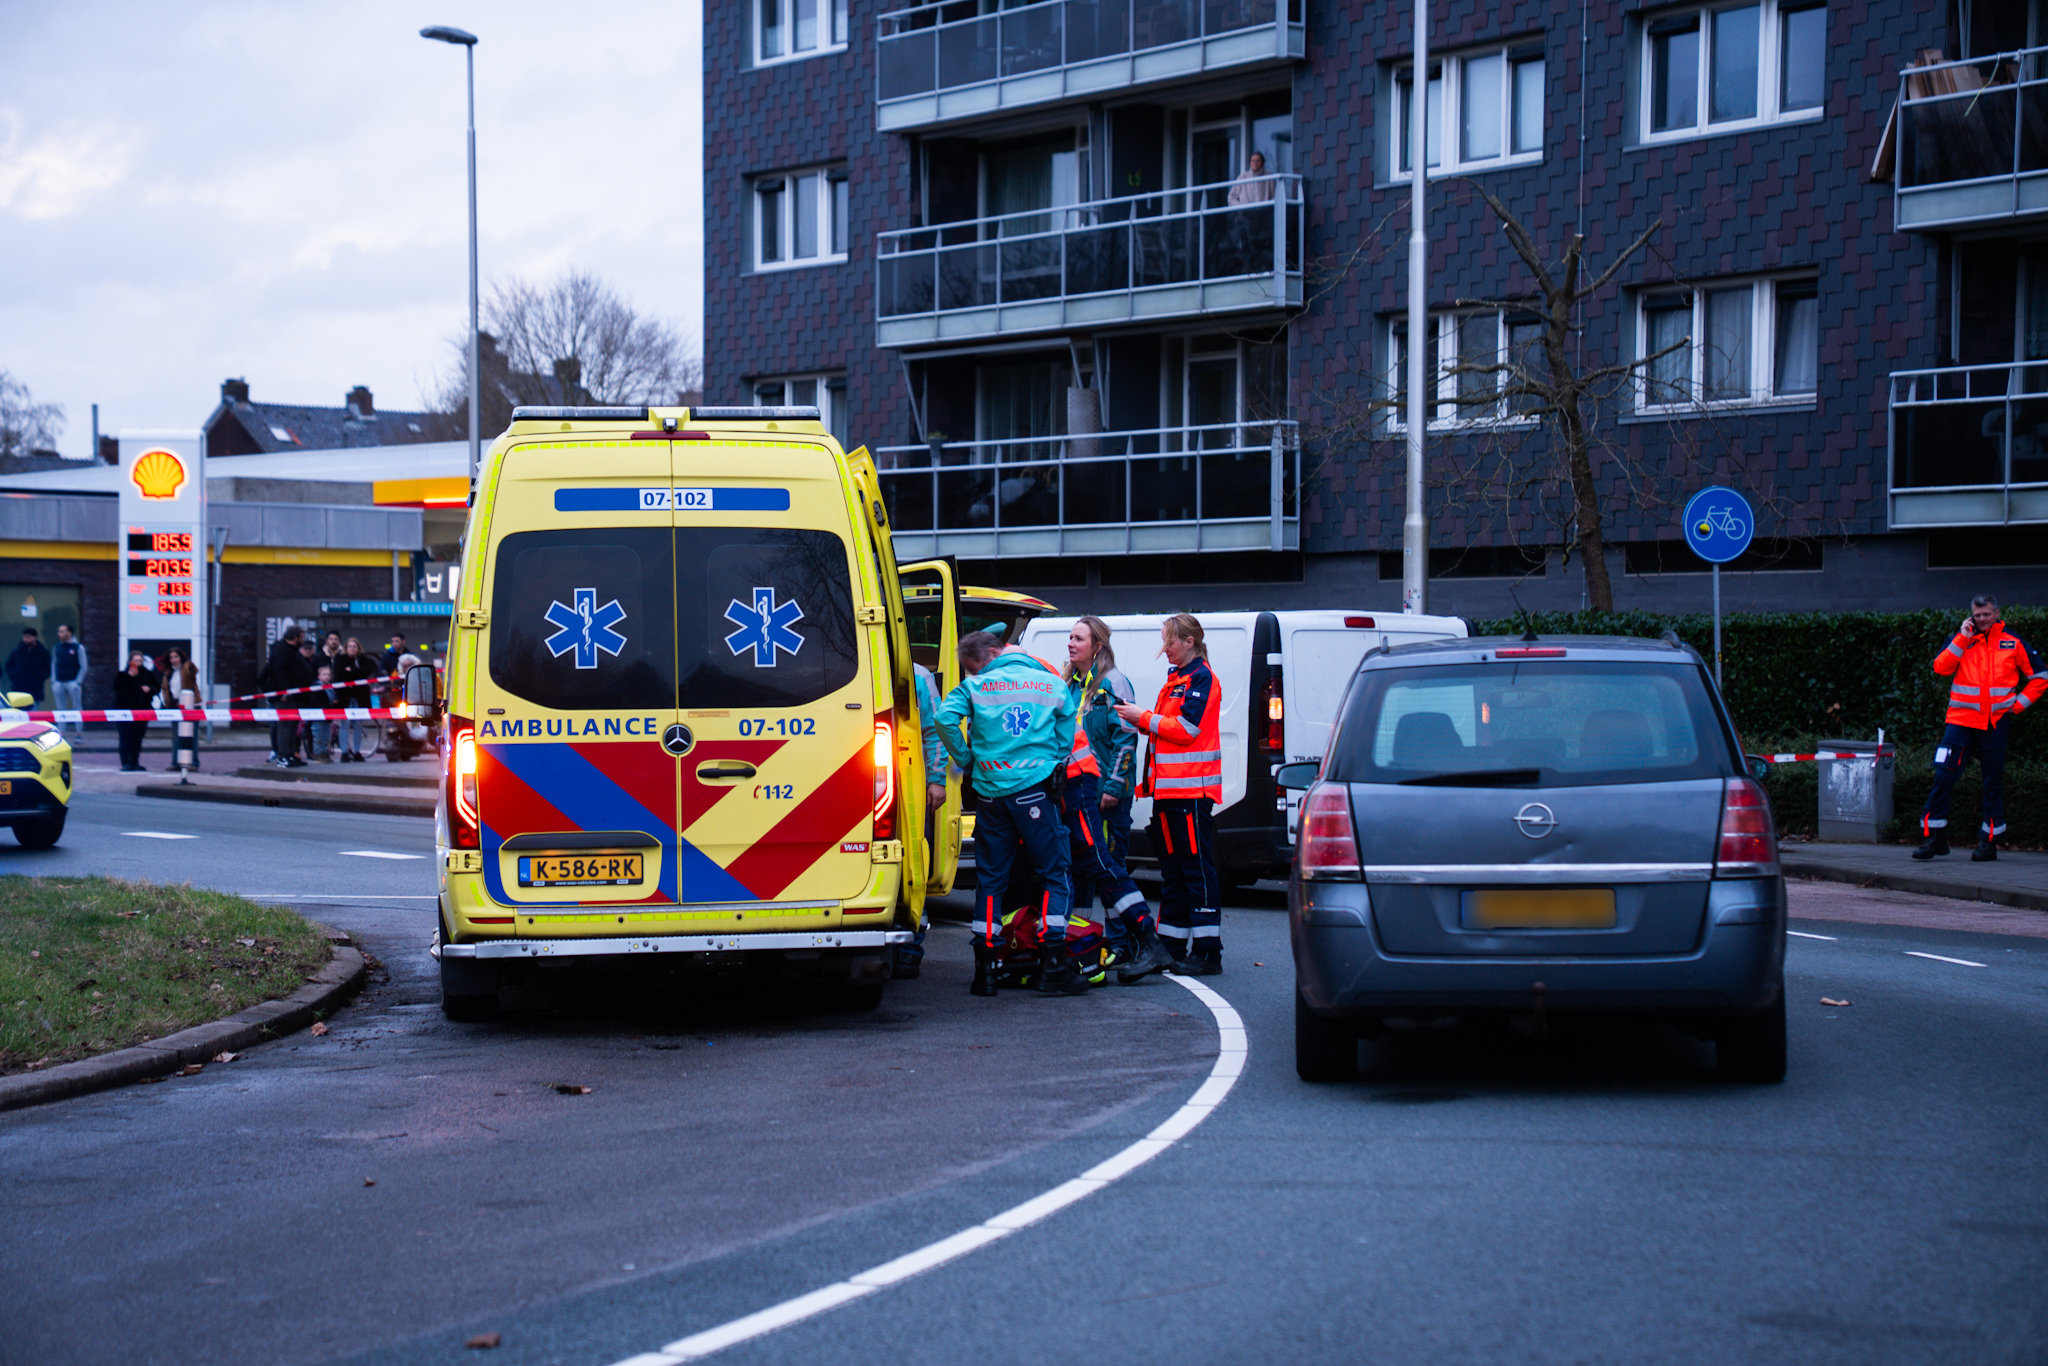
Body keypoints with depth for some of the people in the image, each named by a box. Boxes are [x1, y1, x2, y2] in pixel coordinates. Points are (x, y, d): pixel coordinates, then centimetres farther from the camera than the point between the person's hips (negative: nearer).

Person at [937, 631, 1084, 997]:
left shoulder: (976, 687, 2)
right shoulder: (1053, 685, 8)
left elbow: (946, 718, -13)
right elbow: (1066, 737, 11)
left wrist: (965, 759, -1)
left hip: (991, 791, 1)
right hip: (1036, 787, -1)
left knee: (990, 879, 9)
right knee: (1053, 874, 5)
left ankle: (984, 972, 8)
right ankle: (1053, 969, -3)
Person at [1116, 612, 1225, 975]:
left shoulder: (1201, 679, -9)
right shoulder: (1175, 679, 19)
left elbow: (1186, 729, -16)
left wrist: (1144, 718, -11)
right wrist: (1142, 720, 5)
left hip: (1192, 790, -10)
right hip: (1169, 789, 10)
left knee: (1197, 869, -8)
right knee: (1173, 869, 12)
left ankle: (1208, 952, -7)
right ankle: (1173, 947, 18)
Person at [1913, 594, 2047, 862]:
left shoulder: (2012, 643, 5)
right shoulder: (1961, 640, 9)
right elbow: (1941, 667, -7)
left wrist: (2019, 703, 2)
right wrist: (1962, 639, -10)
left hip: (1996, 723, 0)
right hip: (1961, 720, 1)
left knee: (1993, 781, 3)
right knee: (1944, 776, -7)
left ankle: (1989, 842, 10)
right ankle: (1935, 838, 0)